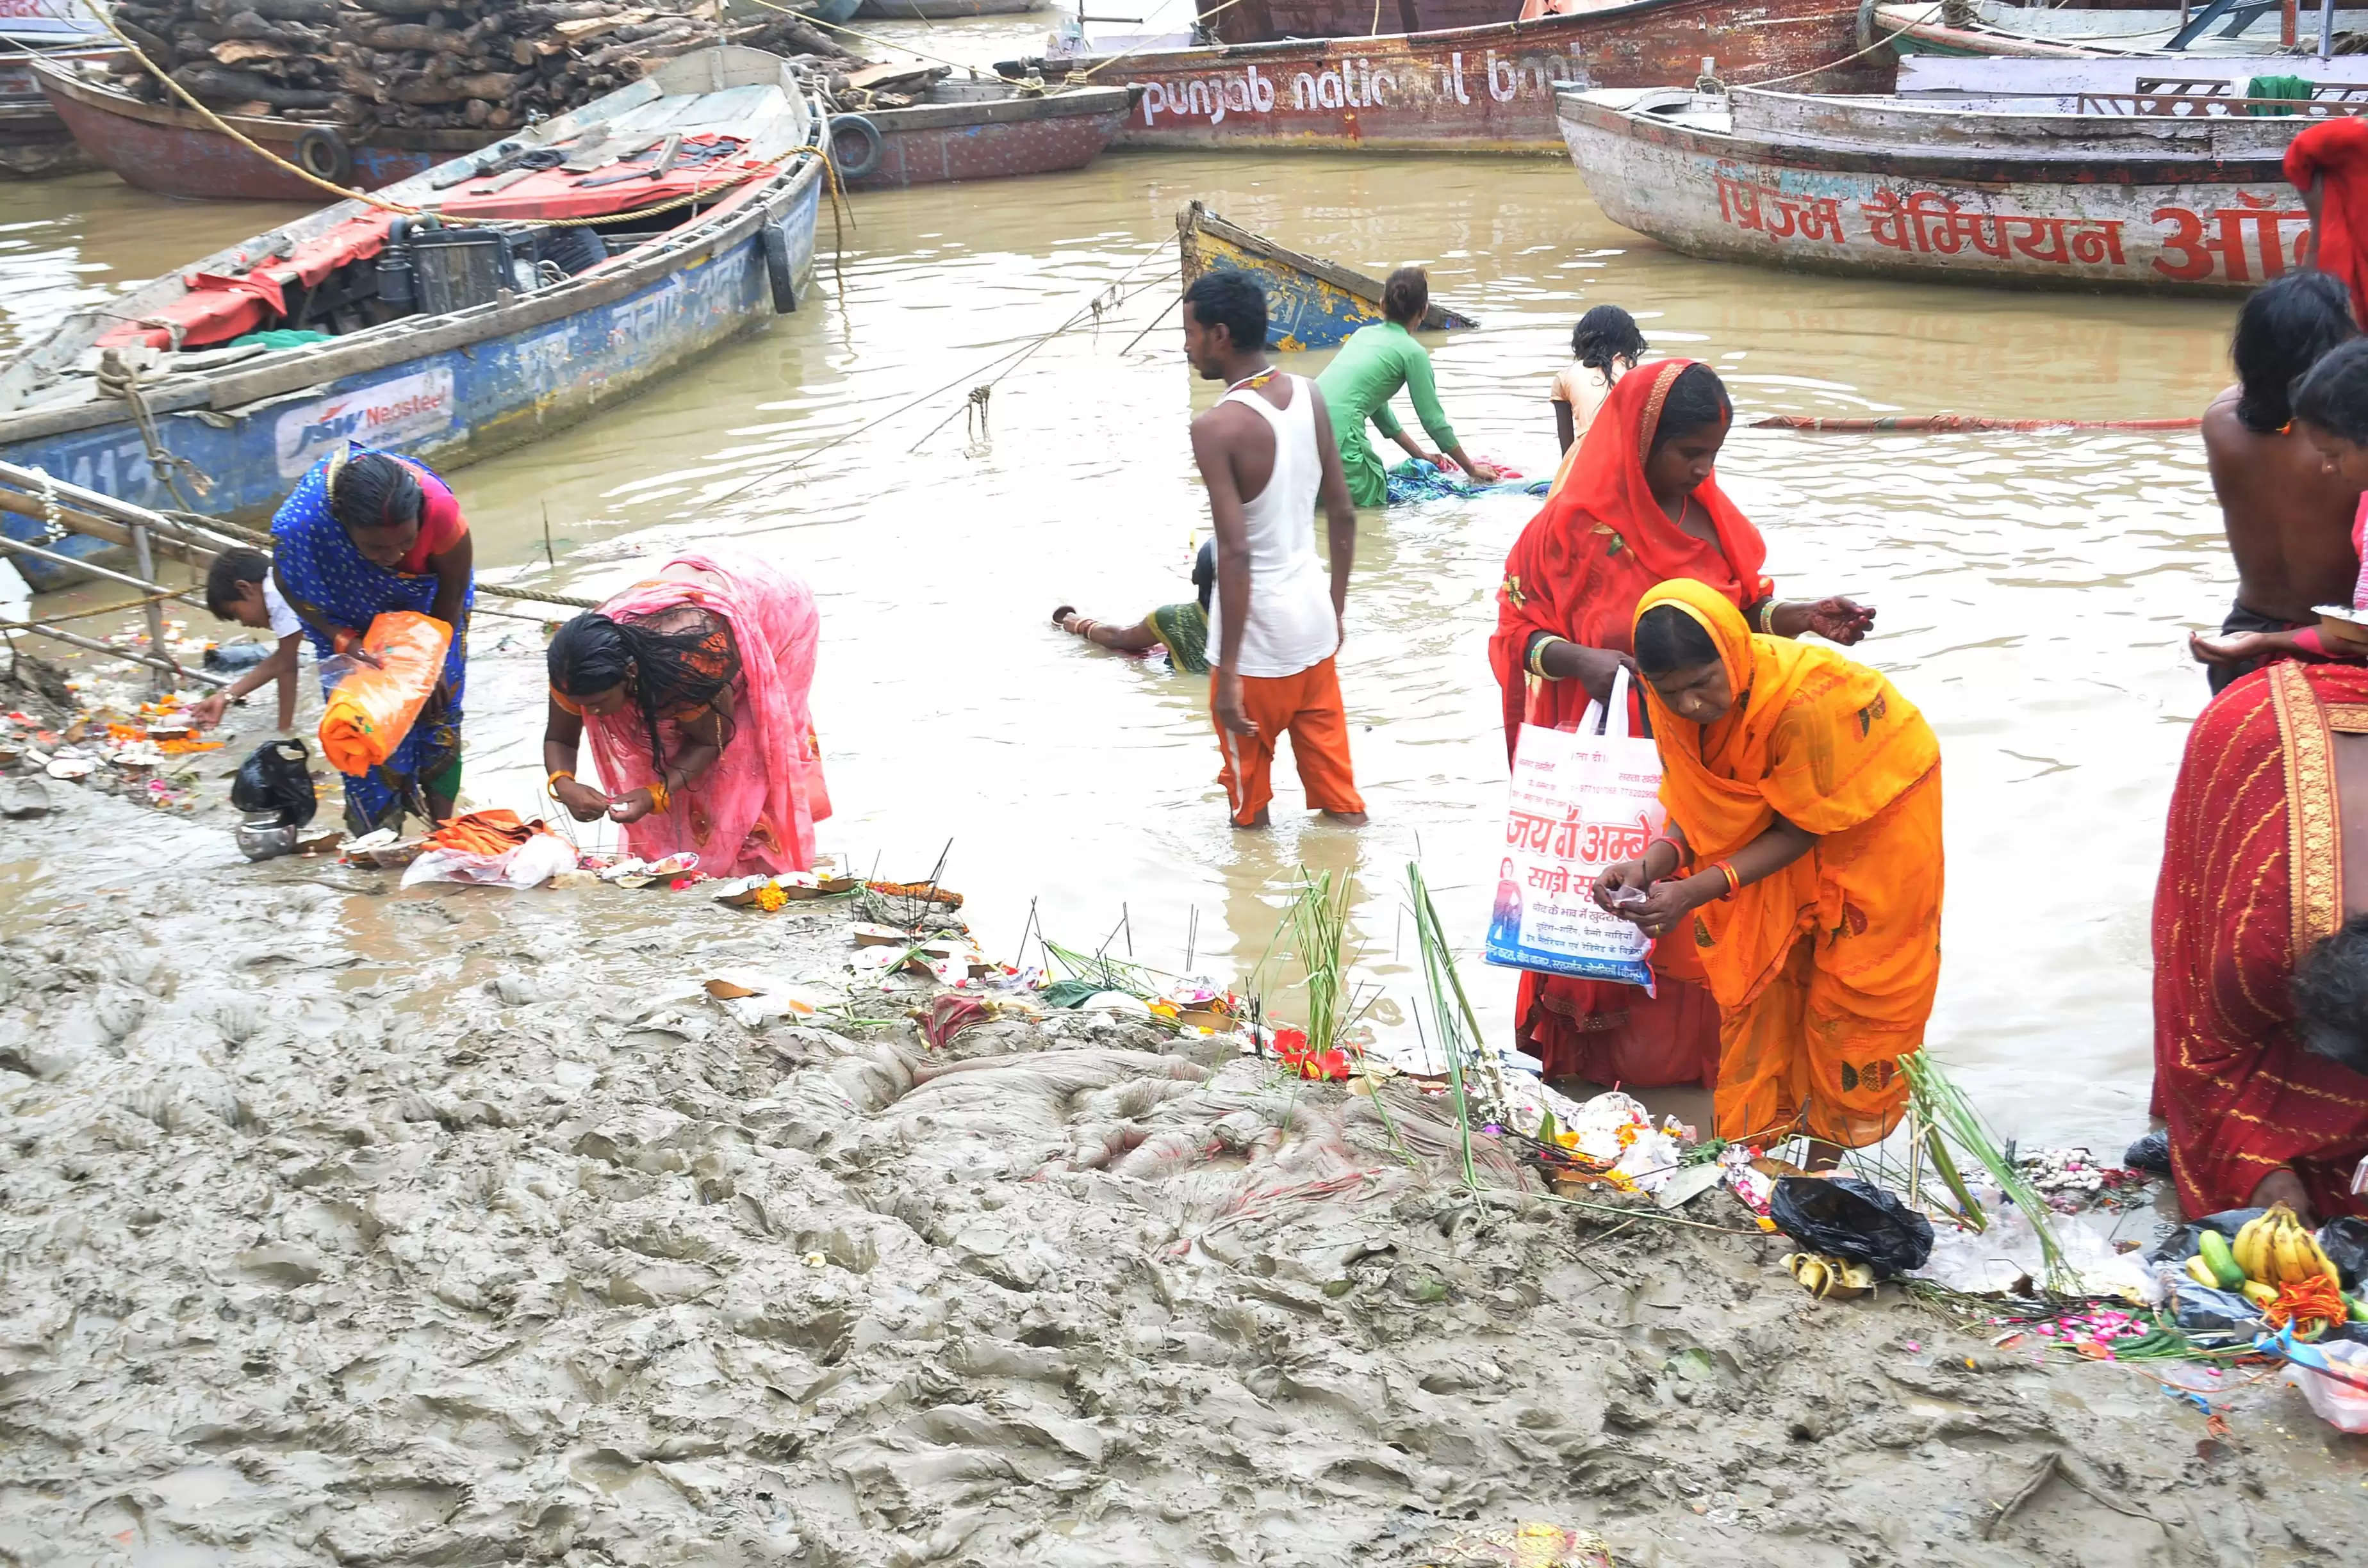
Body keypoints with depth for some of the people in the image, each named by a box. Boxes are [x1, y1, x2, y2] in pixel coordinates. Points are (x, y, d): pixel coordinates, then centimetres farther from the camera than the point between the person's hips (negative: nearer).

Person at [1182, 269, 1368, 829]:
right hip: (1314, 619, 6)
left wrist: (1229, 672, -20)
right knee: (1332, 776, 17)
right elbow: (1344, 517, 6)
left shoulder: (1217, 427, -22)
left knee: (1249, 795, 12)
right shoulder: (1309, 396, -1)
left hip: (1260, 638, -6)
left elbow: (1235, 554, -25)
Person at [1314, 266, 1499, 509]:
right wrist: (1471, 468, 20)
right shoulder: (1413, 352, 1)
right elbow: (1433, 419, 7)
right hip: (1337, 431, -7)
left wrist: (1419, 454, 38)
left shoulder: (1363, 334, 22)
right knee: (1373, 496, 13)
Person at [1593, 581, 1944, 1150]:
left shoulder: (1806, 699, -41)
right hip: (1773, 806, 5)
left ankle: (1829, 1153, 15)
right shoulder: (1676, 699, -22)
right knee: (1757, 965, 3)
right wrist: (1650, 865, -33)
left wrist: (1696, 891, -38)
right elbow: (1700, 814, -12)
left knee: (1849, 980, 1)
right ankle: (1750, 1134, 15)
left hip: (1874, 808, -5)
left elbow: (1799, 830, -29)